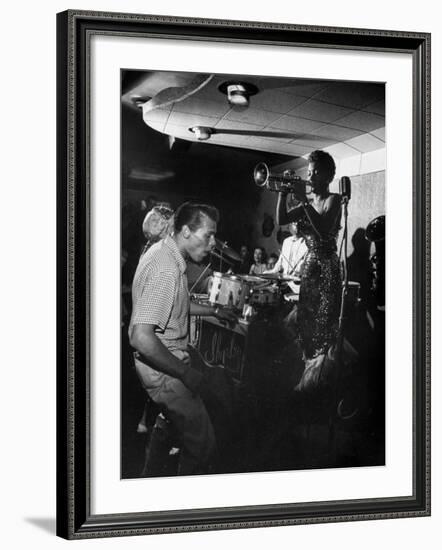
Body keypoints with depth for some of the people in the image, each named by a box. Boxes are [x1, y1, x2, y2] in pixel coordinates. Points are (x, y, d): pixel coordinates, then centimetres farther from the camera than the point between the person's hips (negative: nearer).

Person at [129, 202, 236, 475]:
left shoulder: (161, 251, 4)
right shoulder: (167, 270, -29)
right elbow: (141, 337, -35)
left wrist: (213, 310, 24)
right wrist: (185, 373, -26)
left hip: (164, 358, 10)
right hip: (163, 370, -10)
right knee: (204, 442, -2)